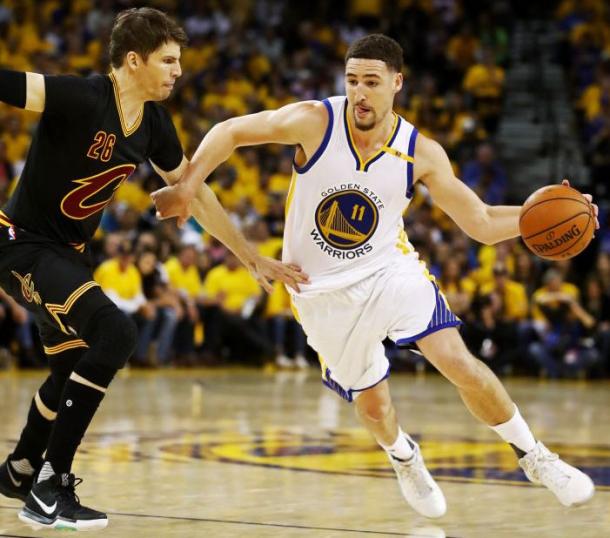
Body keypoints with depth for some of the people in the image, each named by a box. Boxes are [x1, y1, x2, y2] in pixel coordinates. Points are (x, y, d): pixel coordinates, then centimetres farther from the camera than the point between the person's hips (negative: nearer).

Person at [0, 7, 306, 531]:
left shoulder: (154, 123, 1)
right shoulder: (81, 97, -23)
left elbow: (195, 194, 13)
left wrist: (253, 258, 16)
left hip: (68, 251, 9)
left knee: (74, 367, 23)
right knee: (114, 332, -26)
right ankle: (50, 487, -20)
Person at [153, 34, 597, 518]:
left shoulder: (422, 153, -13)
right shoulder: (314, 121, -18)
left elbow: (483, 224, -8)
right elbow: (230, 132, -8)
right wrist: (186, 187, -21)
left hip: (390, 269, 0)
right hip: (324, 291, 0)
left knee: (460, 363, -19)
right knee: (372, 402, 9)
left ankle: (535, 457, 1)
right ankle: (406, 460, 45)